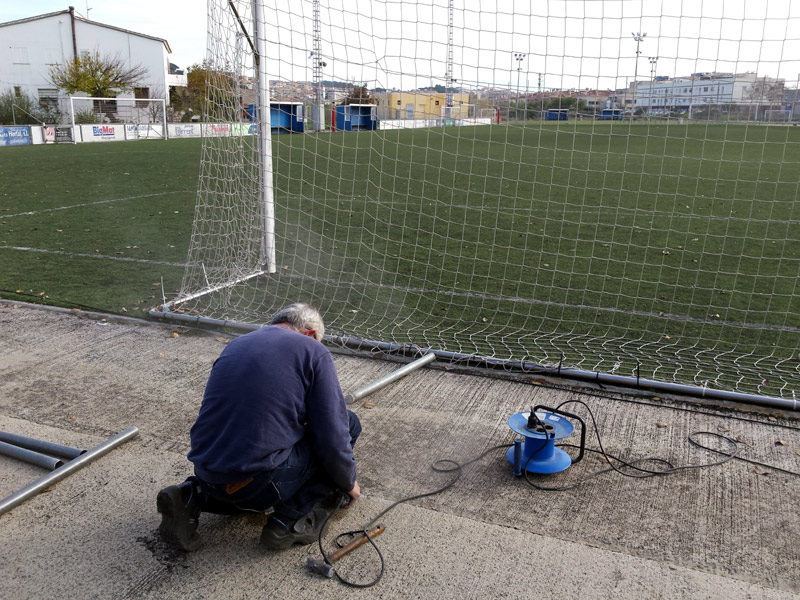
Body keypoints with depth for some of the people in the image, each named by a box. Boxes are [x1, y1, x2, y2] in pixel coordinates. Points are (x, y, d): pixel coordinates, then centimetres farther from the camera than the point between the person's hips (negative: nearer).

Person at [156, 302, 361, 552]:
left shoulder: (235, 345, 17)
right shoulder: (314, 352, -2)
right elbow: (332, 438, -5)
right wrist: (349, 484, 14)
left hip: (207, 474, 7)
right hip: (261, 482, -7)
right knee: (348, 423, 10)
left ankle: (192, 496, 12)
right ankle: (292, 517, 4)